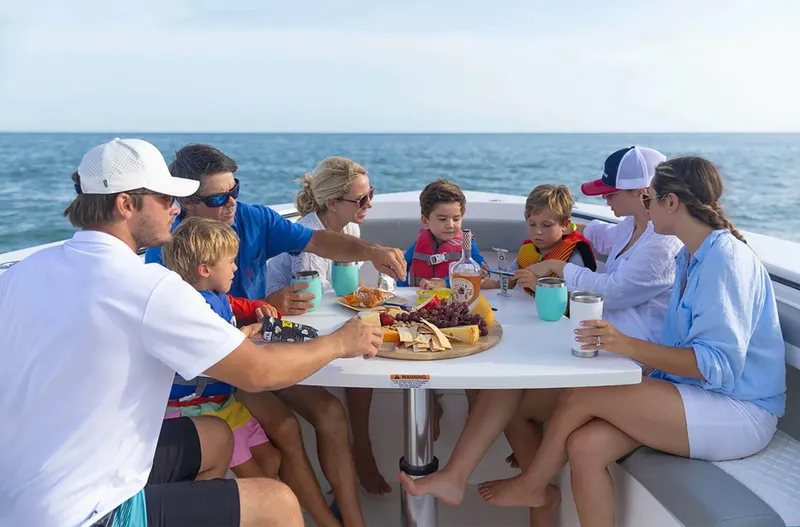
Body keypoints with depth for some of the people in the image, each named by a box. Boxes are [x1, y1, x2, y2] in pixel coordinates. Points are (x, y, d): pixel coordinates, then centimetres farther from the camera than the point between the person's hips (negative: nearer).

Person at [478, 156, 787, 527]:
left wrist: (628, 346, -32)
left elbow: (719, 364, -25)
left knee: (580, 397, -17)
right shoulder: (690, 257, 13)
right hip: (696, 396, 8)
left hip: (738, 413, -8)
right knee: (585, 446, -15)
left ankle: (532, 485, 9)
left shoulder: (726, 258, -17)